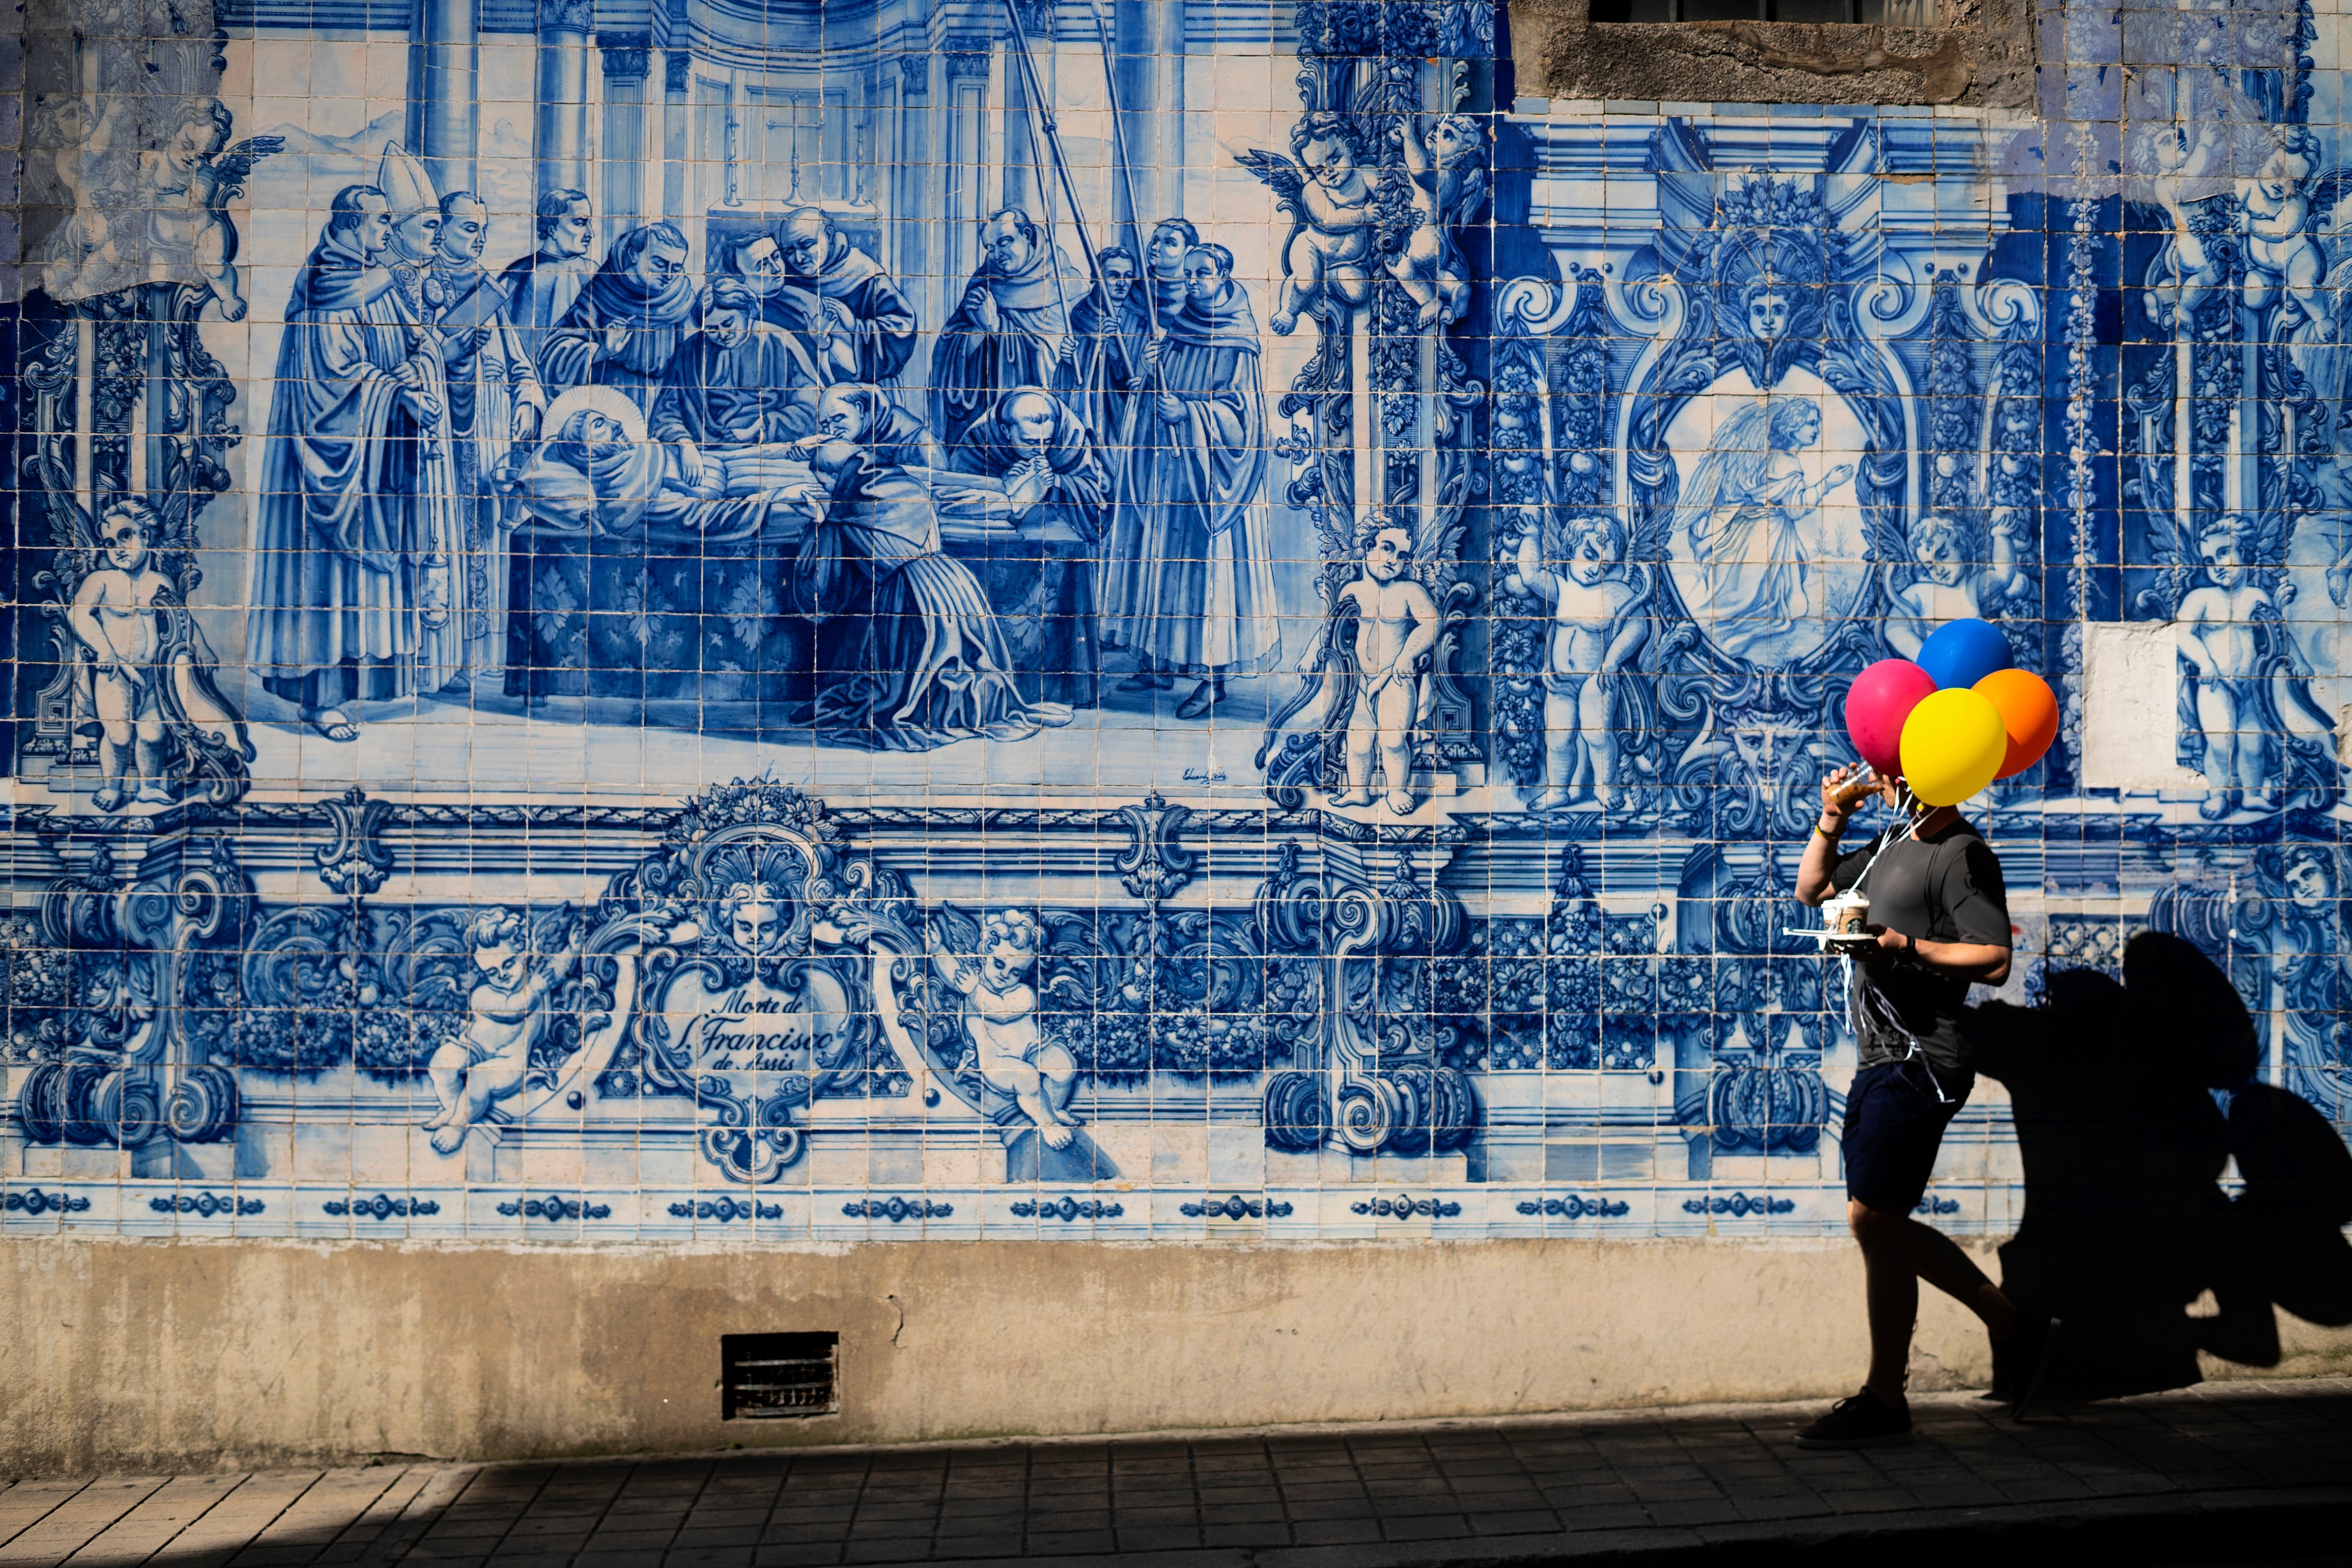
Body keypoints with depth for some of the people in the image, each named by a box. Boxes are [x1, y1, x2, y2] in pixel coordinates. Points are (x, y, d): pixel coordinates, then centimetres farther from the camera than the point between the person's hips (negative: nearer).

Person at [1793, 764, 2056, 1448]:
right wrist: (1830, 822, 12)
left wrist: (1906, 947, -23)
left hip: (1920, 1063, -10)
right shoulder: (1892, 843, 17)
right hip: (1881, 1061, 10)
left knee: (1873, 1218, -10)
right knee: (1882, 1225, 13)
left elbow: (1994, 959, -18)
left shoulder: (1961, 855, -10)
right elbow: (1812, 889, 27)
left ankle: (1883, 1402, -3)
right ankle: (2012, 1322, 24)